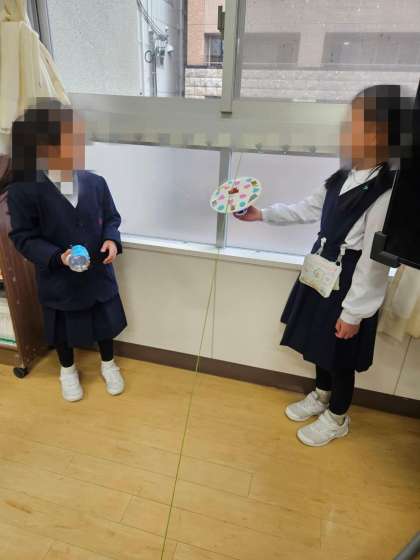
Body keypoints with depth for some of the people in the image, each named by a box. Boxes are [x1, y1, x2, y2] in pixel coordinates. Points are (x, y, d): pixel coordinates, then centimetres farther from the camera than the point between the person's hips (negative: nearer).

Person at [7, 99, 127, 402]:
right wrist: (57, 256, -25)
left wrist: (112, 240, -15)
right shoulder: (23, 189, -15)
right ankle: (68, 370, 47)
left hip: (99, 271, 2)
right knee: (63, 328, 19)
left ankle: (108, 363, 45)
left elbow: (111, 217, 5)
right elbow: (23, 237, -11)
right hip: (58, 276, -2)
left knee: (105, 321, 18)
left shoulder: (95, 181, -7)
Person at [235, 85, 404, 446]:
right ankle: (321, 396, 50)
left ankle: (337, 418, 39)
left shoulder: (387, 193, -23)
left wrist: (354, 312, -17)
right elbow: (308, 209, 14)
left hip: (349, 284, -8)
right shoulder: (342, 178, 2)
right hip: (320, 274, 8)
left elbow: (375, 261, -22)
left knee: (341, 356, 12)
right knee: (319, 344, 23)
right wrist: (261, 215, 8)